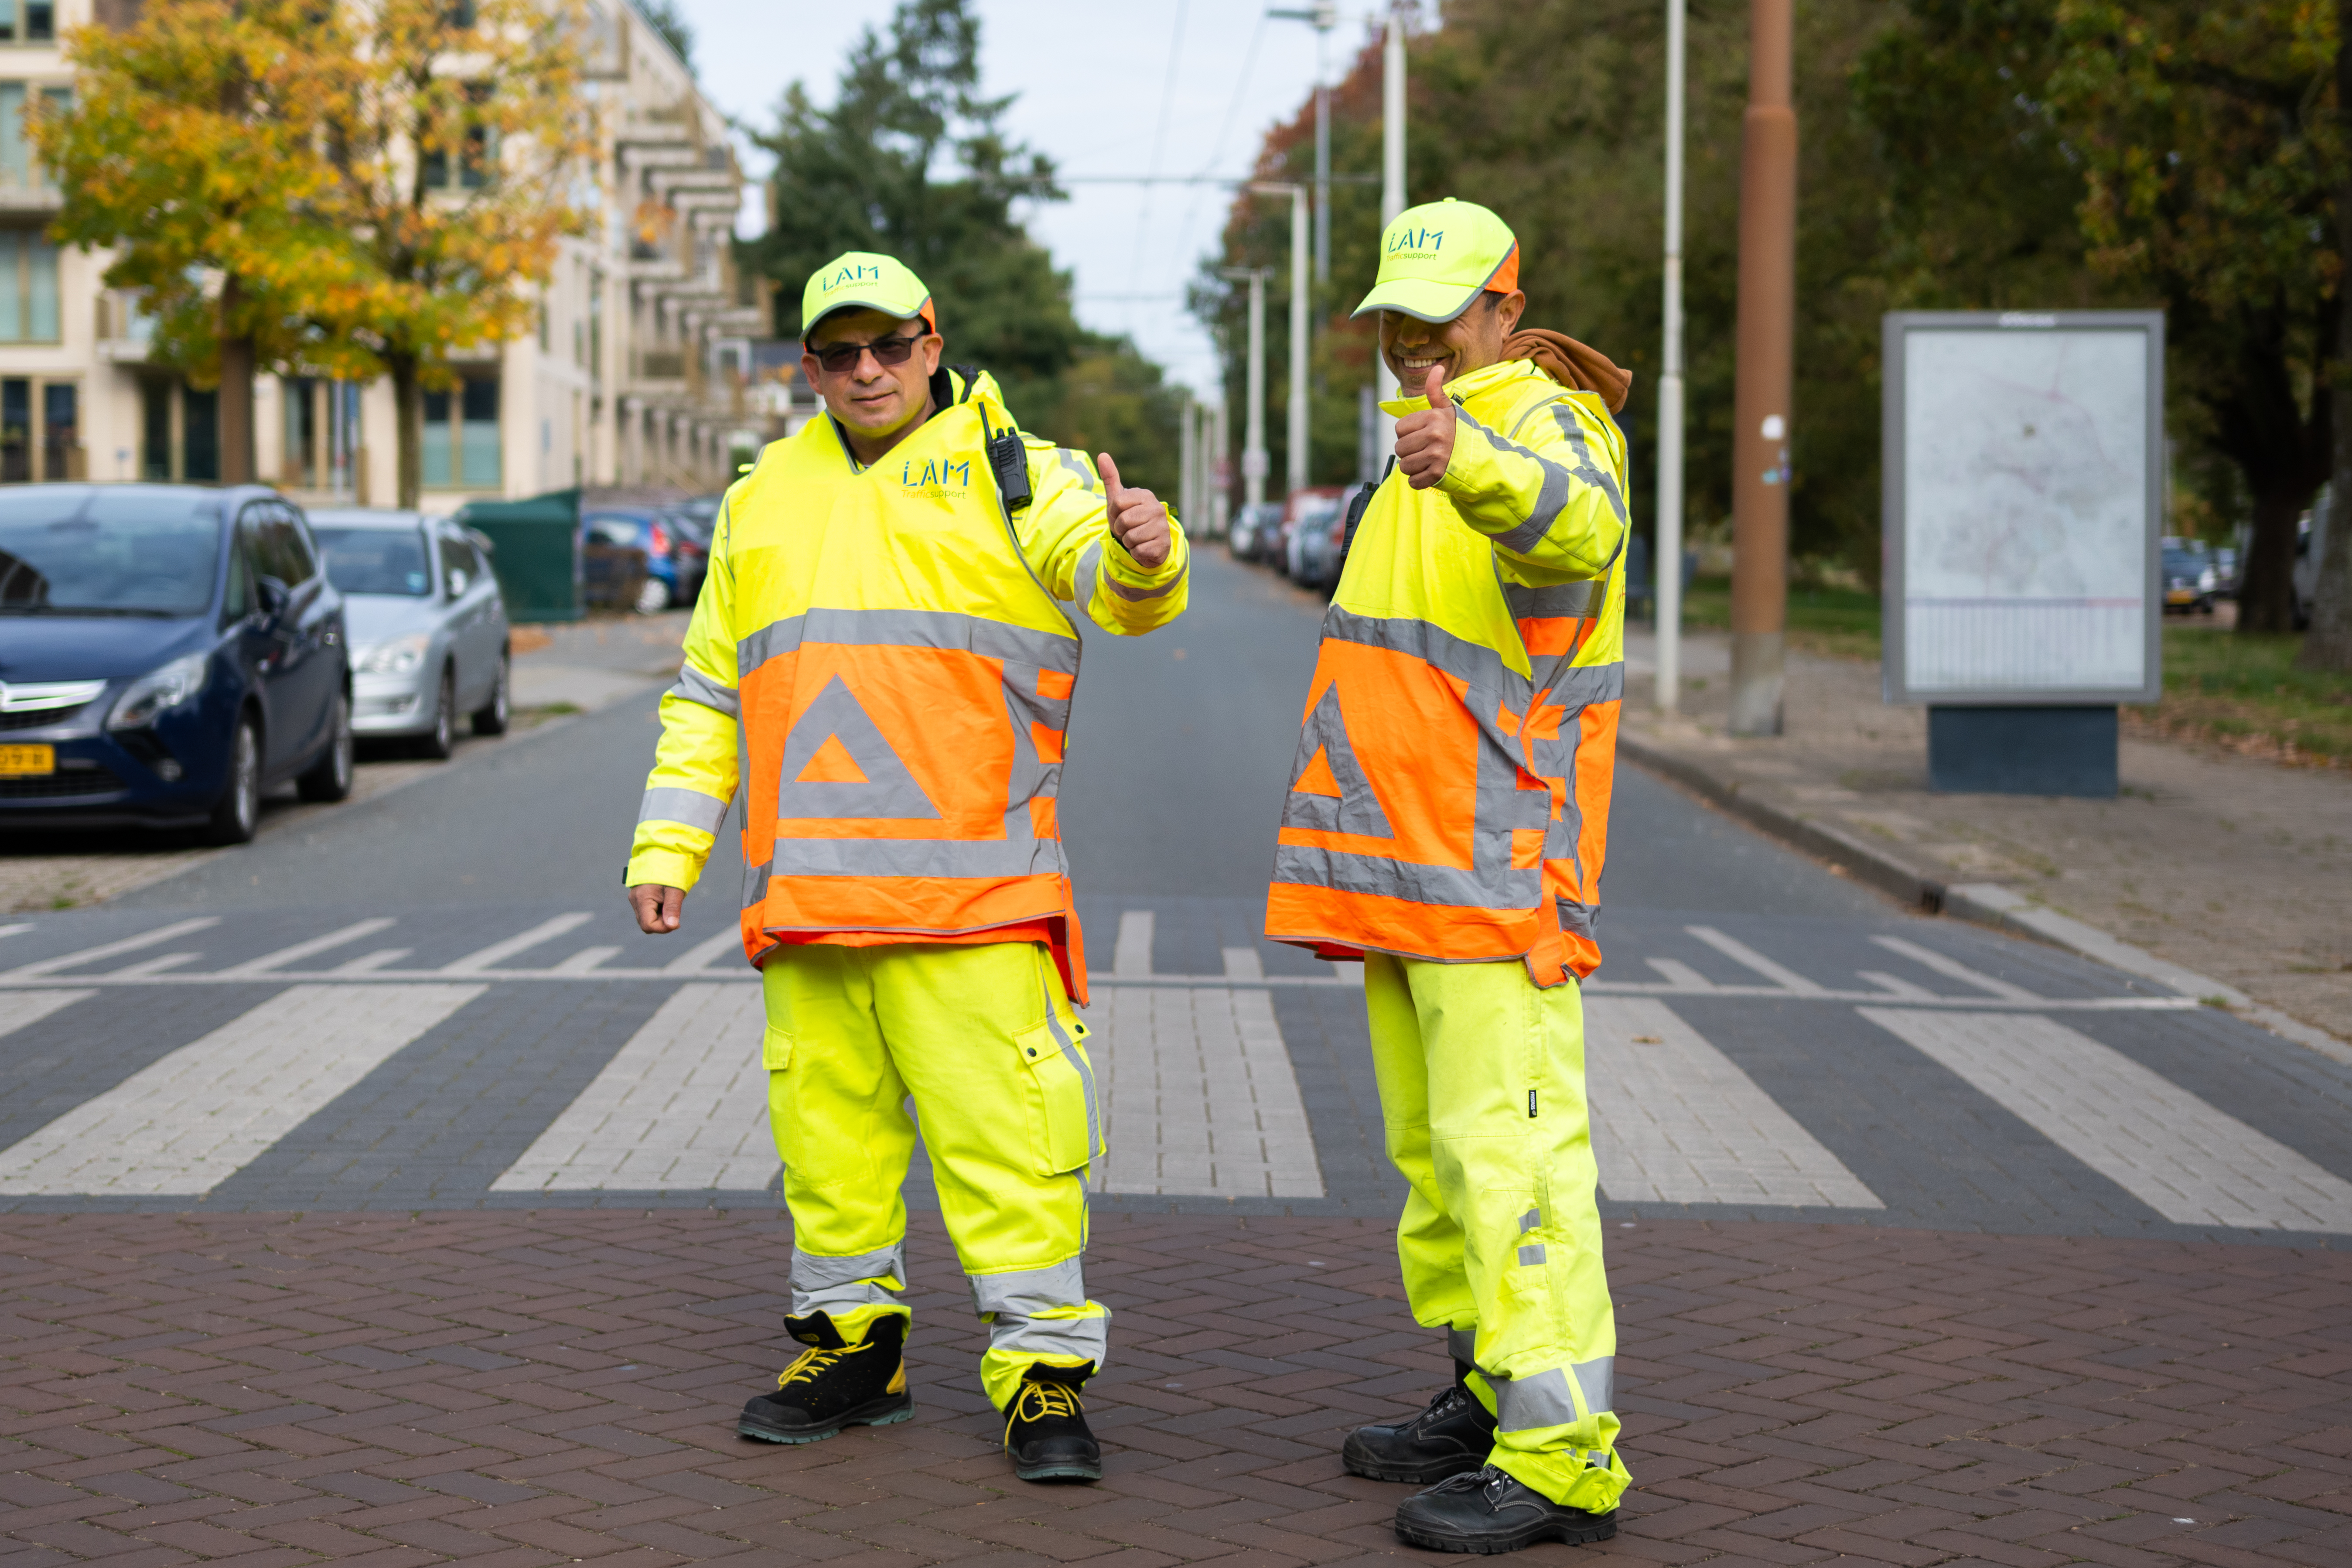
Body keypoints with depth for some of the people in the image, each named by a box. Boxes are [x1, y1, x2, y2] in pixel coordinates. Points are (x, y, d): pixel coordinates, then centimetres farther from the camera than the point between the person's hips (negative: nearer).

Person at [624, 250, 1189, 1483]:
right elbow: (707, 695, 22)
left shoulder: (1013, 475, 4)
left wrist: (1142, 552, -37)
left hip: (969, 889, -5)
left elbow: (1123, 589, -13)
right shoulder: (763, 501, 19)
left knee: (1002, 1127, -8)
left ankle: (1044, 1367, -1)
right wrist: (667, 845, 14)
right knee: (826, 1119, 10)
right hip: (804, 894, 5)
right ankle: (852, 1343, 25)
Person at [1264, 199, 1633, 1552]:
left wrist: (1471, 460, -56)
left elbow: (1580, 525, -37)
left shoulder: (1545, 422, -10)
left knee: (1508, 1146, -14)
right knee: (1433, 1143, 15)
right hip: (1410, 871, 10)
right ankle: (1491, 1393, 25)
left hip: (1496, 868, -10)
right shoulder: (1434, 447, 22)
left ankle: (1560, 1454, -15)